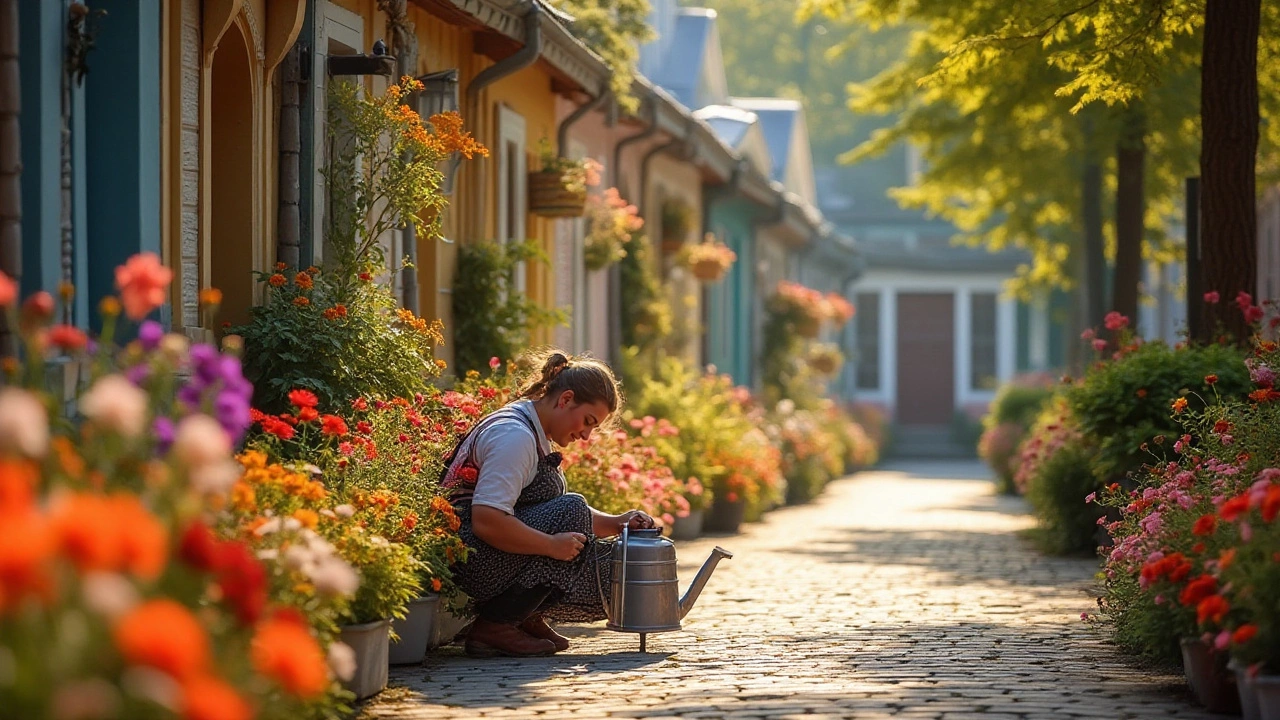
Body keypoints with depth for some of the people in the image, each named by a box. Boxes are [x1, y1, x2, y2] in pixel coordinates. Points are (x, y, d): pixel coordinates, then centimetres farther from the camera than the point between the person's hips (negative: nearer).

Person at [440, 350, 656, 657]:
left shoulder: (534, 435, 16)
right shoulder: (515, 436, -18)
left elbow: (568, 517, 23)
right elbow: (486, 520, -28)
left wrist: (616, 523, 7)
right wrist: (552, 545, -25)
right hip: (467, 559, -10)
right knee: (569, 510, -23)